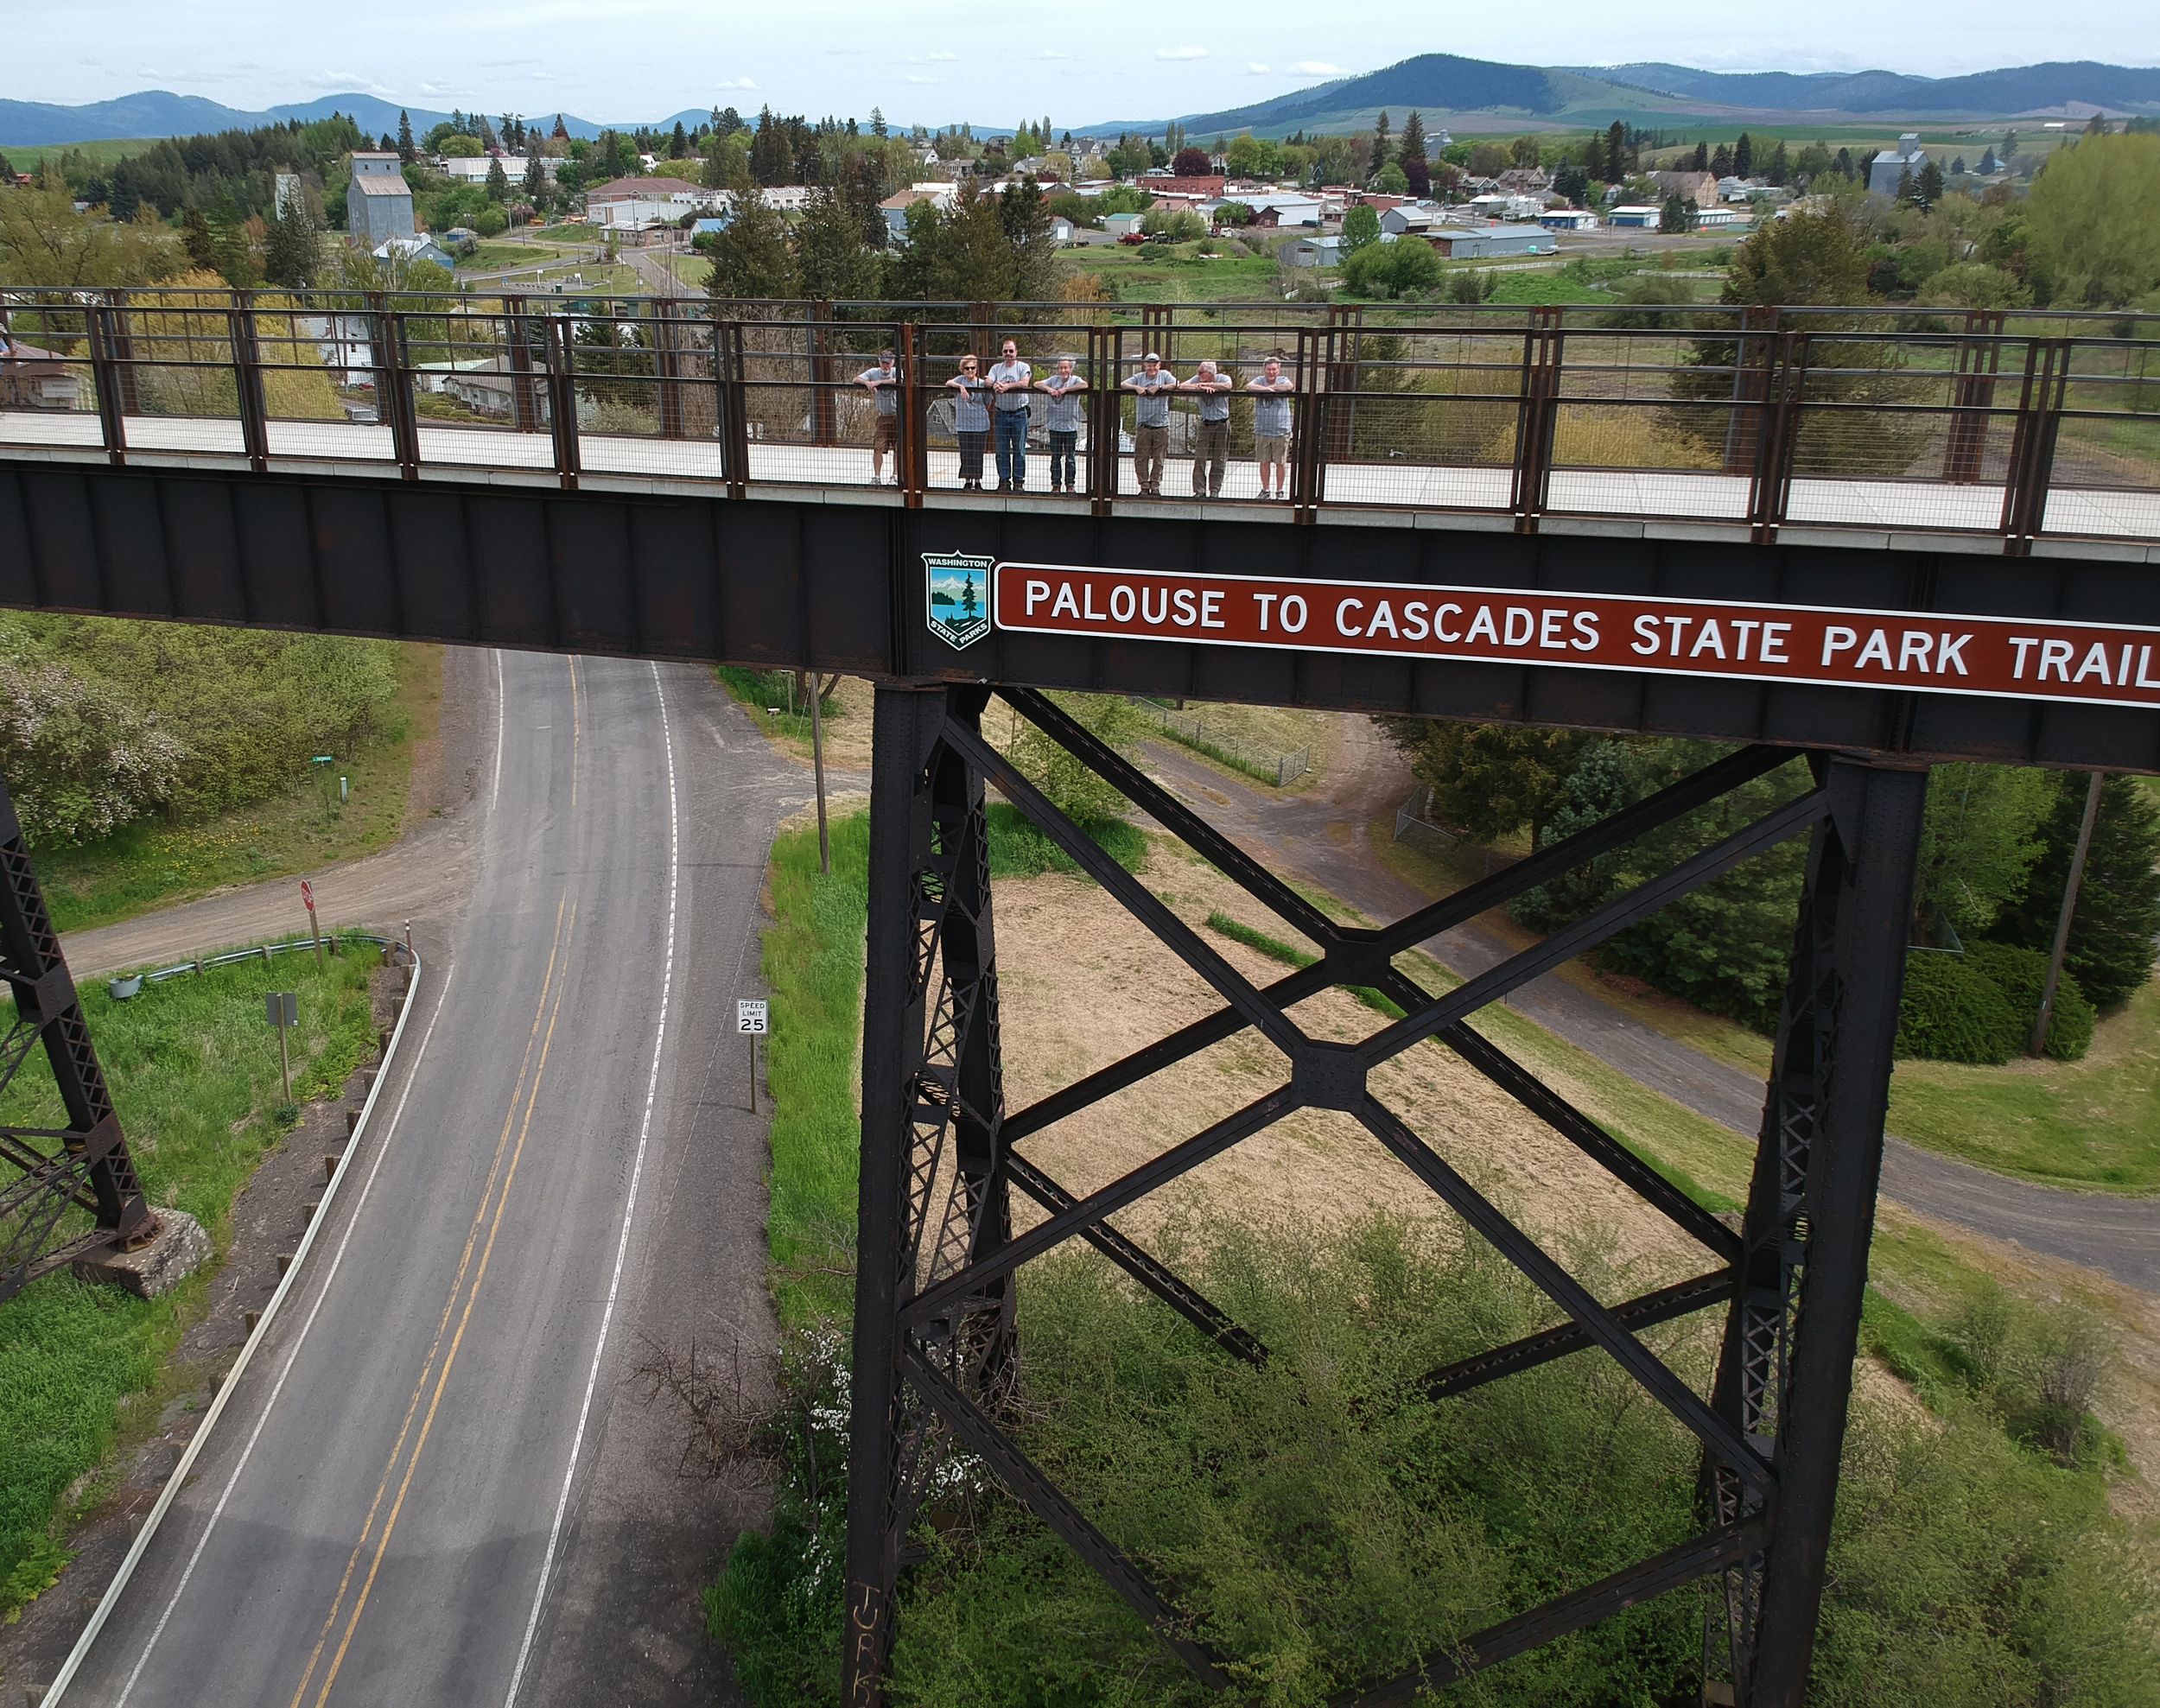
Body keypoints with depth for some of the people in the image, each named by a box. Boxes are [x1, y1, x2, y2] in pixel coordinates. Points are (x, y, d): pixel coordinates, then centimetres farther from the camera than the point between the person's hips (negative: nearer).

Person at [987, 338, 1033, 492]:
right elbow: (988, 381, -4)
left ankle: (1019, 482, 6)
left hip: (1019, 413, -3)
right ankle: (1004, 481, 11)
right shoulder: (996, 368, 11)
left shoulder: (1023, 367, 1)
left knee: (1019, 449, 1)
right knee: (1002, 450, 4)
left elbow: (1024, 383, -16)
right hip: (1002, 414, 3)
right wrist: (994, 385, -27)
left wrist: (1006, 386, -24)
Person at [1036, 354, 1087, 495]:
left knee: (1070, 458, 2)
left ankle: (1070, 485, 11)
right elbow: (1037, 384, 5)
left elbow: (1085, 385, -21)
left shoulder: (1075, 380, 0)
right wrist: (1048, 389, -14)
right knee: (1055, 457, 6)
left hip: (1071, 426, -3)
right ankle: (1056, 485, 11)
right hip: (1055, 426, 3)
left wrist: (1065, 389, -21)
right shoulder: (1054, 379, 10)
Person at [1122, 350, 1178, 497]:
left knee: (1159, 459, 4)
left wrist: (1158, 387, -17)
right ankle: (1144, 486, 8)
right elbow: (1122, 385, 0)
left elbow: (1176, 385, -11)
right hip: (1143, 425, 1)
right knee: (1141, 458, 0)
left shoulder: (1165, 375, 5)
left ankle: (1155, 486, 12)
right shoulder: (1139, 377, 8)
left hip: (1161, 425, -1)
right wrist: (1136, 387, -16)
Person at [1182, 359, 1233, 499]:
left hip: (1222, 424, -1)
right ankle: (1199, 491, -1)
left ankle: (1215, 491, 13)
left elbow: (1227, 386, -29)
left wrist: (1206, 384, -22)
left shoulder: (1223, 378, -5)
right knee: (1200, 459, -5)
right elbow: (1182, 386, -13)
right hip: (1205, 424, 1)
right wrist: (1201, 387, -22)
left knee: (1219, 461, 4)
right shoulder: (1198, 379, 1)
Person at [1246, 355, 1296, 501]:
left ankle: (1280, 491, 16)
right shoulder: (1260, 380, 4)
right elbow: (1248, 387, -16)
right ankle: (1265, 490, 19)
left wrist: (1270, 387, -16)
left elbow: (1289, 386, -22)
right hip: (1262, 430, 1)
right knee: (1264, 462, 8)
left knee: (1280, 462, 4)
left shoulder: (1283, 380, 2)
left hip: (1281, 430, -1)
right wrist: (1267, 389, -22)